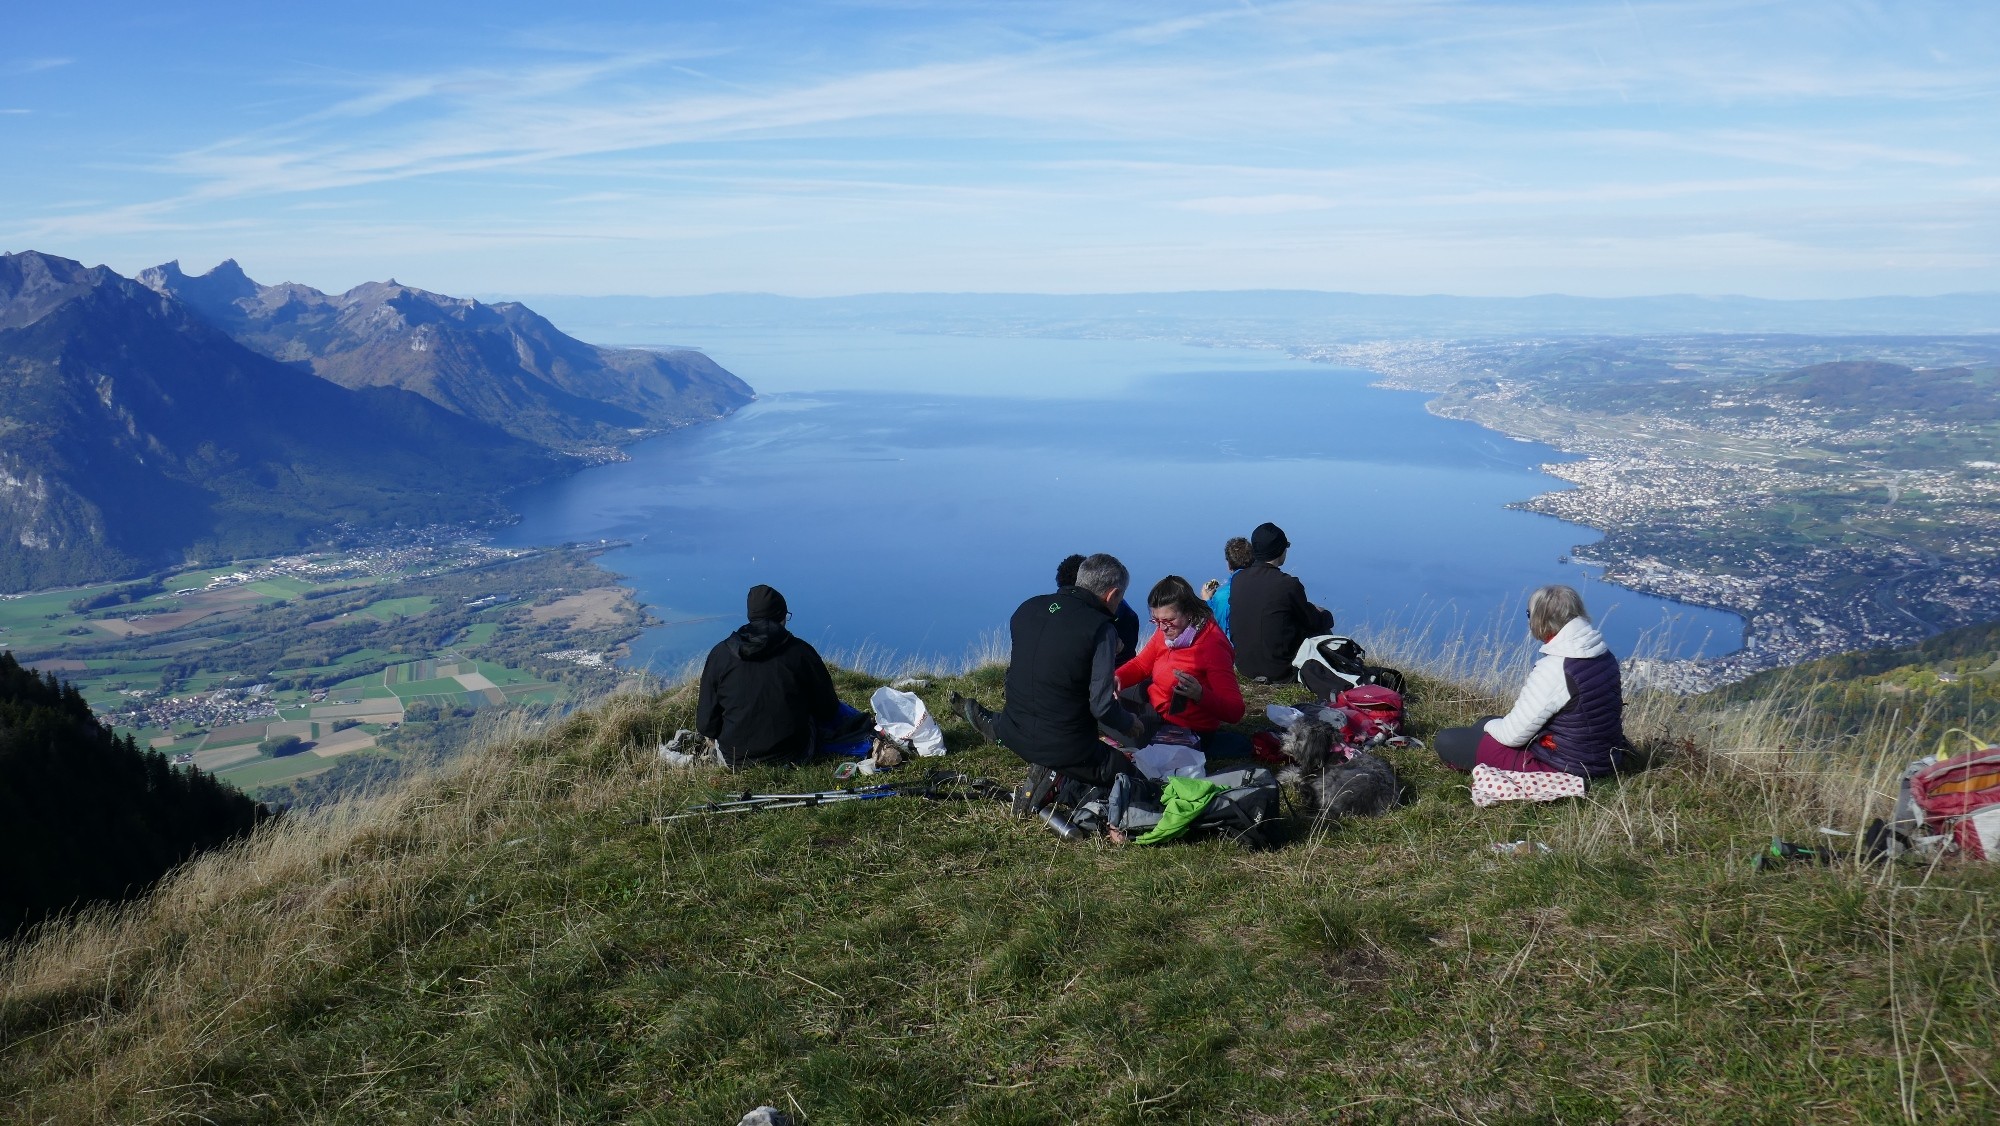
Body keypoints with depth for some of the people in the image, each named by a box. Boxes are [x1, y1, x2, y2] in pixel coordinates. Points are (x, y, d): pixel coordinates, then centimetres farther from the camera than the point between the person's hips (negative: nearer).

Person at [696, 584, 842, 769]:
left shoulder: (720, 653, -5)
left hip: (736, 760, 1)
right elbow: (828, 713, 1)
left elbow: (706, 725, -3)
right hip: (792, 756, -1)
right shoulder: (801, 651, -9)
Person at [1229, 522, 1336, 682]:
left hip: (1243, 666, 6)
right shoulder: (1289, 584, -18)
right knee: (1323, 631, 16)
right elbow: (1314, 623, -4)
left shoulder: (1237, 580, -1)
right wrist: (1326, 615, 22)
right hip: (1279, 671, -6)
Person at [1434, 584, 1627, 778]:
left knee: (1447, 741, -4)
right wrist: (1527, 702, 11)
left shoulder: (1552, 669, -27)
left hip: (1561, 768, -8)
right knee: (1492, 722, 27)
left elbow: (1513, 736, -20)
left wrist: (1489, 726, 1)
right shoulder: (1606, 656, -1)